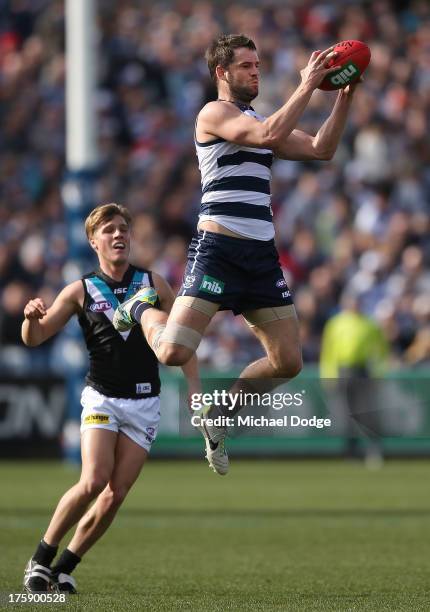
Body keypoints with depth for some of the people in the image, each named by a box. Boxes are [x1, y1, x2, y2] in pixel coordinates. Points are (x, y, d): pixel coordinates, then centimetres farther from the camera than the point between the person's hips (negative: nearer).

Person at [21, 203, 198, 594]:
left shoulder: (153, 284, 5)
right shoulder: (81, 291, 0)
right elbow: (34, 339, -2)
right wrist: (32, 317, -25)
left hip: (144, 403, 2)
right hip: (102, 398, -2)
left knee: (115, 495, -4)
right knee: (93, 481, -20)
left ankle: (65, 568, 10)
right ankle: (42, 557, -4)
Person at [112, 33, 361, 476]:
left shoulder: (259, 120, 20)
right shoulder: (214, 113, -4)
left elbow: (321, 149, 14)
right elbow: (270, 134, -21)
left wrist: (345, 97, 6)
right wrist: (307, 85, -16)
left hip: (262, 255, 7)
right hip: (218, 250, -7)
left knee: (288, 363, 1)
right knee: (173, 353, -17)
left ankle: (220, 413, 24)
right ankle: (141, 310, 17)